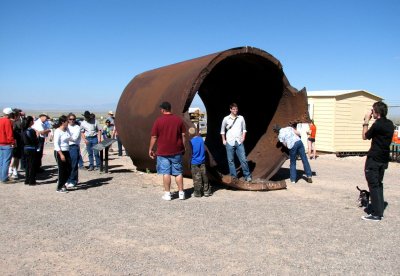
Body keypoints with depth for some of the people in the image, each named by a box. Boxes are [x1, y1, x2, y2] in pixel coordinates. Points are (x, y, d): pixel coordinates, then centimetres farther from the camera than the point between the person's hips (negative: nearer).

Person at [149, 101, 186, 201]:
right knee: (178, 172, 10)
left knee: (166, 173, 3)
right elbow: (183, 135, 4)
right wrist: (183, 148, 13)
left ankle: (167, 194, 8)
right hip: (177, 151, 3)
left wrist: (150, 149, 5)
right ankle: (181, 193, 13)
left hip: (163, 152, -3)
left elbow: (154, 137, -5)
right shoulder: (178, 119, 2)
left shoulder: (158, 121, -7)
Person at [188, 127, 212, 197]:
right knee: (204, 177, 11)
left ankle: (197, 193, 9)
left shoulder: (191, 141, -13)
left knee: (196, 178, 4)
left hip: (194, 163, -3)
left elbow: (190, 152, -7)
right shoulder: (201, 139, -4)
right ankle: (206, 191, 18)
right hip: (202, 162, 3)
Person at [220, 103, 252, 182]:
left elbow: (244, 129, 11)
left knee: (243, 159, -1)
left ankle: (247, 175, 10)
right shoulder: (226, 119, 0)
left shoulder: (241, 118, 3)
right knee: (231, 160, 4)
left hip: (239, 142, 0)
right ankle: (234, 176, 15)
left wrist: (243, 137, -1)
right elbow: (222, 130, 9)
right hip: (230, 142, 0)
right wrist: (223, 140, 4)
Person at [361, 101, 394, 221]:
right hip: (384, 159, 8)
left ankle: (376, 214, 1)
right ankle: (380, 211, 21)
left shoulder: (377, 124, -18)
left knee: (373, 185, -2)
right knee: (379, 184, 16)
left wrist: (366, 121, 1)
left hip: (374, 159, -8)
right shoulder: (390, 124, 7)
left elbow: (365, 136, -4)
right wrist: (370, 122, 11)